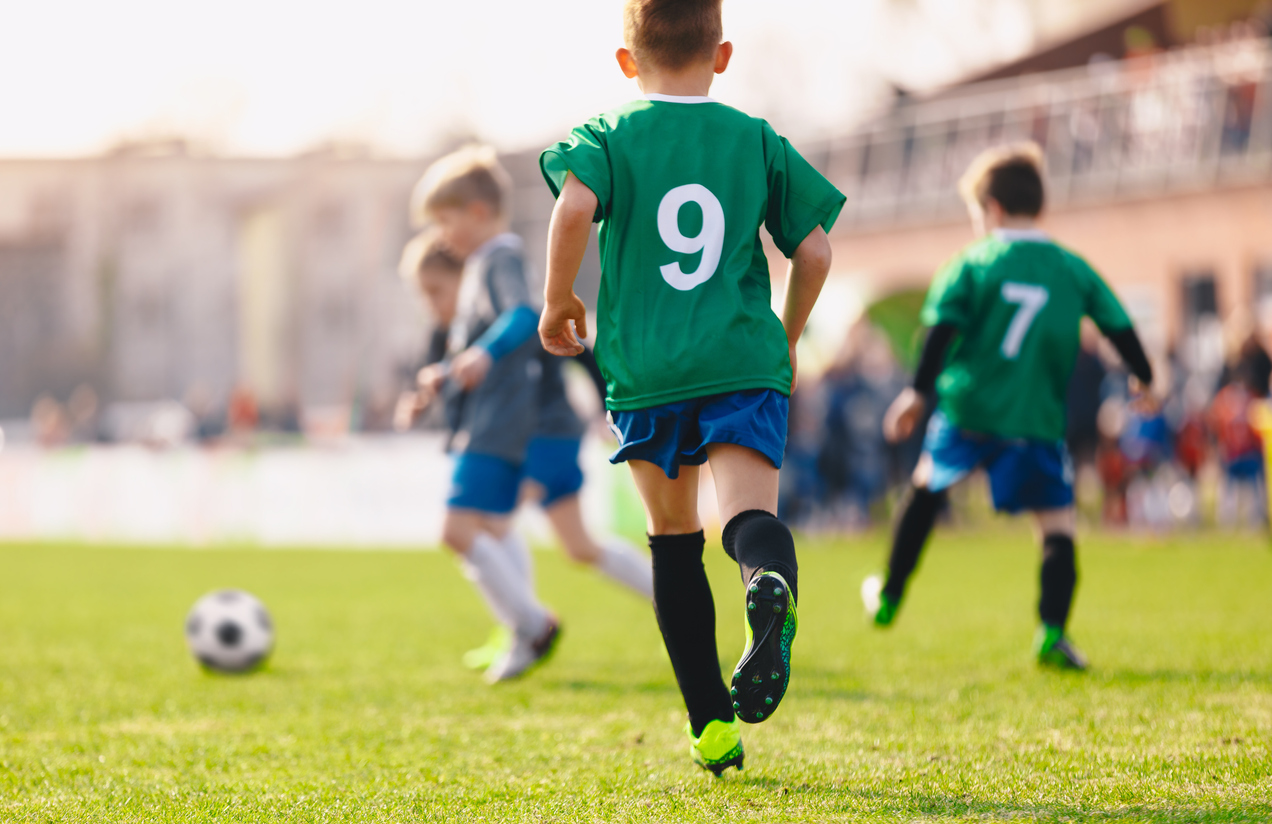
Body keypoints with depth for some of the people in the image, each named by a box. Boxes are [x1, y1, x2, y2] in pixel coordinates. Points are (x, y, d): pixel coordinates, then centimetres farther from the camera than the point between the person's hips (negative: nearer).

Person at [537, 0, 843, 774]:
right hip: (744, 362, 0)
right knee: (750, 510, -14)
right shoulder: (759, 141, 10)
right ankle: (772, 582, -53)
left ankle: (713, 727, 16)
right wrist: (788, 338, 25)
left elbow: (574, 207, -16)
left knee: (673, 534, 14)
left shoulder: (610, 137, 5)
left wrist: (559, 302, -1)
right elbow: (814, 251, 9)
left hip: (644, 366, 0)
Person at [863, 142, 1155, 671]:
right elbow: (1119, 326, 10)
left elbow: (942, 330, -9)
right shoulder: (1075, 270, 6)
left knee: (927, 487, 24)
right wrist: (1144, 379, 25)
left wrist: (919, 391, -7)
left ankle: (888, 600, 34)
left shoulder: (972, 264, -1)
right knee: (1057, 521, 0)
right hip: (1037, 422, 0)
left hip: (966, 409, 0)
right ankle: (1052, 632, -17)